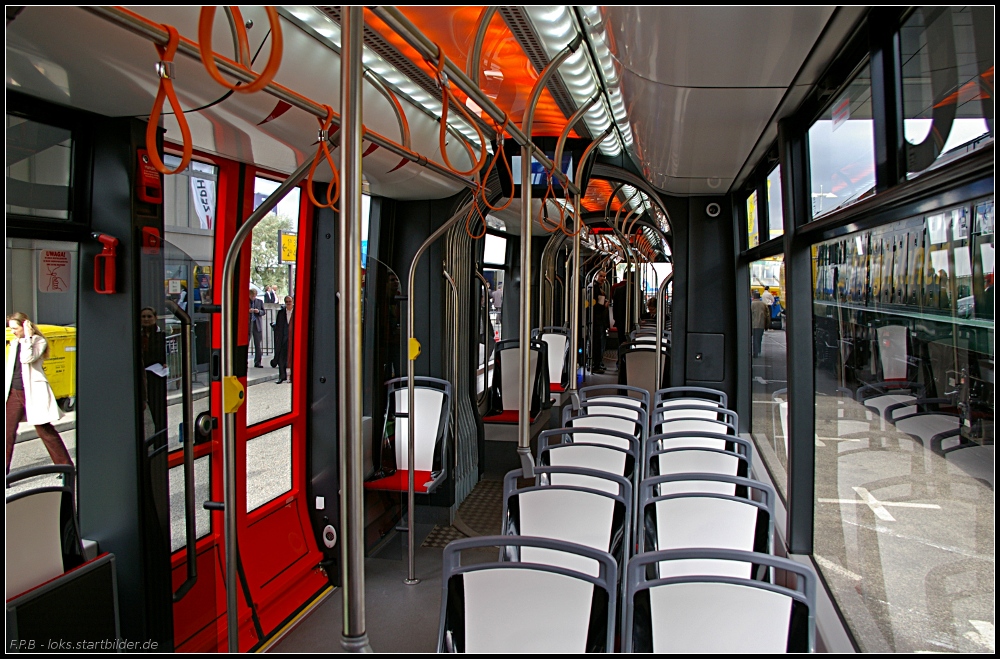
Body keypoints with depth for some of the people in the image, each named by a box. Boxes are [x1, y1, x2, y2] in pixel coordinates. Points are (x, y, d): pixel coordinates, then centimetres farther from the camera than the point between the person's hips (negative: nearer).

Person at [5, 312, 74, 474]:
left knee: (45, 430, -1)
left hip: (33, 393, -6)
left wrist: (28, 337, -15)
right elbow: (9, 368, 18)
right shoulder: (14, 343, 14)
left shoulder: (39, 341, -4)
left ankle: (66, 466, 8)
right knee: (8, 432, 2)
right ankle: (5, 470, 8)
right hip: (14, 393, 6)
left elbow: (27, 359, -21)